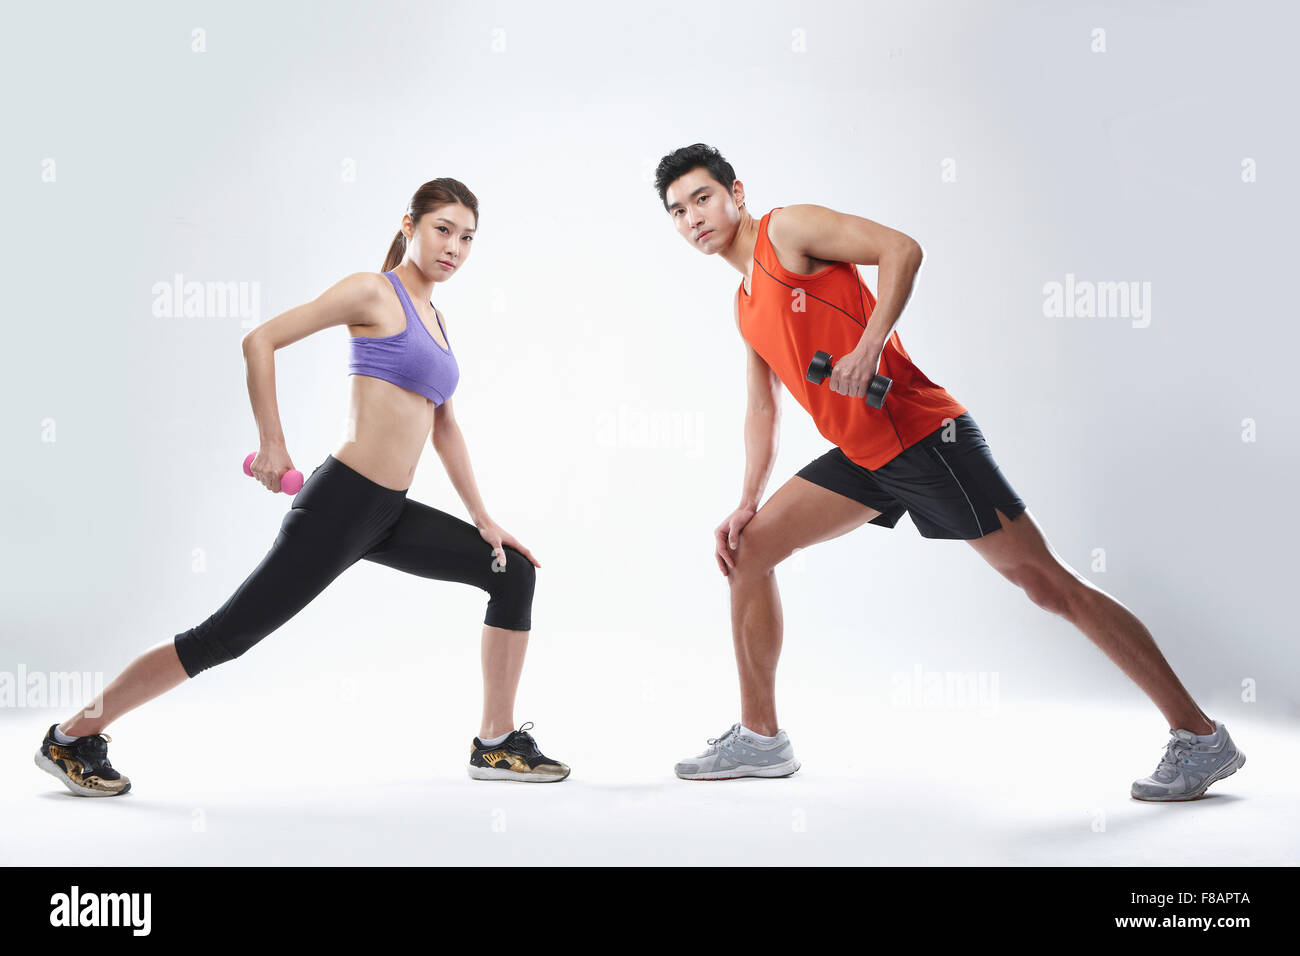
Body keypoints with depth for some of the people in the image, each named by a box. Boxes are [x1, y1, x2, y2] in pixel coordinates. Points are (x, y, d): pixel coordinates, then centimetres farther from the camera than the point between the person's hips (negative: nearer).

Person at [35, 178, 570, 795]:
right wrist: (271, 443, -14)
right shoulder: (373, 291, -6)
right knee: (228, 634, -5)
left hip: (391, 515, 8)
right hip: (342, 502, -8)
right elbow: (260, 340, -11)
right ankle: (74, 736, 10)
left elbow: (444, 429, 23)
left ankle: (497, 746, 13)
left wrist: (484, 520, 20)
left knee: (514, 573, 7)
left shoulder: (434, 320, 18)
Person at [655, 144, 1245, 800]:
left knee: (1047, 583, -8)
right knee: (748, 549, 5)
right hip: (861, 457, 9)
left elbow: (901, 249, -15)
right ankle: (760, 737, 14)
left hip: (920, 434, -9)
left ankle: (1201, 737, 0)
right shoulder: (745, 307, 19)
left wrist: (867, 348, -24)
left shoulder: (787, 228, -5)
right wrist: (747, 503, 13)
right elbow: (763, 409, 22)